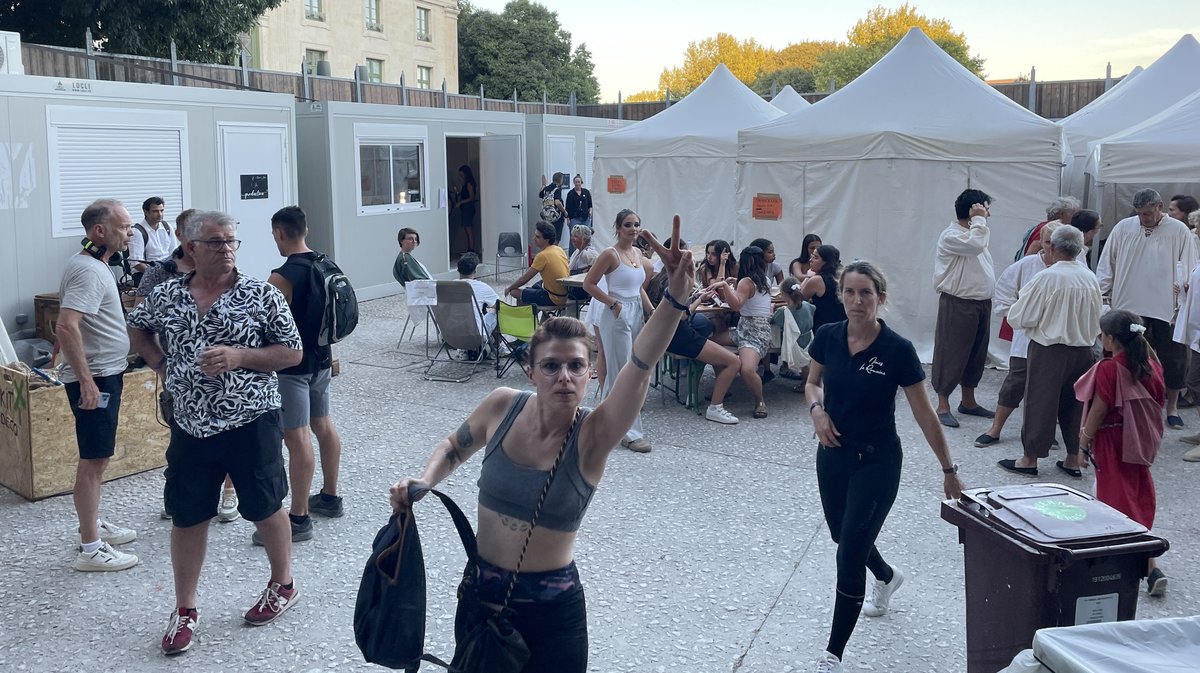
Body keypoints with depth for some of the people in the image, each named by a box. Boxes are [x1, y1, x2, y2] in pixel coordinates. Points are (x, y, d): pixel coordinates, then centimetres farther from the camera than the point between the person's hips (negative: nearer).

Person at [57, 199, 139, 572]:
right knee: (94, 459, -5)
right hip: (96, 377, -10)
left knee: (98, 456, 20)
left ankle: (93, 524, 33)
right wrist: (86, 382, -29)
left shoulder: (91, 264, 11)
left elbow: (70, 320, 24)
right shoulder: (89, 271, -20)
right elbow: (66, 327, -29)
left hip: (104, 374, 10)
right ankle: (90, 549, 1)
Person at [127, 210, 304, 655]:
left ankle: (282, 585, 34)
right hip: (191, 426, 3)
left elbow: (293, 353, -6)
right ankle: (184, 611, 25)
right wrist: (160, 364, 6)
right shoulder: (167, 296, 4)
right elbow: (137, 327, 23)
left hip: (251, 423, -3)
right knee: (187, 518, 9)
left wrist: (238, 356, -19)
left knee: (265, 509, 11)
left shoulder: (261, 295, -7)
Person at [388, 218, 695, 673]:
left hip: (552, 607, -3)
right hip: (480, 591, 3)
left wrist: (675, 298, -50)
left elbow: (640, 366, -37)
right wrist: (425, 481, -8)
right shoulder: (502, 406, -10)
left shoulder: (593, 435, -19)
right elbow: (454, 447, 11)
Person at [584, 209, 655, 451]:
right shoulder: (610, 254, -12)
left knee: (616, 371, 15)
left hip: (636, 313, 8)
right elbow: (588, 284, -12)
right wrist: (613, 303, -16)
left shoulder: (638, 253, 10)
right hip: (618, 316, -8)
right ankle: (630, 432, 1)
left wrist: (651, 311, 7)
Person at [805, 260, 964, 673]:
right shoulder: (827, 337, -5)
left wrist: (949, 470, -5)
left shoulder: (897, 350, -17)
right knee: (843, 535, 24)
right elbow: (812, 383, 12)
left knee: (850, 554, -7)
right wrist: (817, 408, -10)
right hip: (833, 455, 5)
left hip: (877, 461, -5)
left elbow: (924, 415, -10)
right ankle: (886, 577, 58)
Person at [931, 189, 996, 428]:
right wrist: (978, 219, -18)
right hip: (958, 304, -9)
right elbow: (975, 245, -31)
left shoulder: (974, 232, 15)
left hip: (981, 303, 9)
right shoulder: (951, 235, -13)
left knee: (976, 354, 15)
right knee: (951, 354, -3)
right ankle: (943, 406, 4)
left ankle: (968, 401, 27)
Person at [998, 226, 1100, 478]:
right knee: (1075, 402, 14)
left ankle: (1030, 458, 12)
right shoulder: (1091, 278, 1)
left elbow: (1019, 318, -12)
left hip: (1049, 351, -5)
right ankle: (1074, 459, 21)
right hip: (1084, 350, 6)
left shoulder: (1047, 278, -17)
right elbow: (1097, 320, 11)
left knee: (1040, 402, 4)